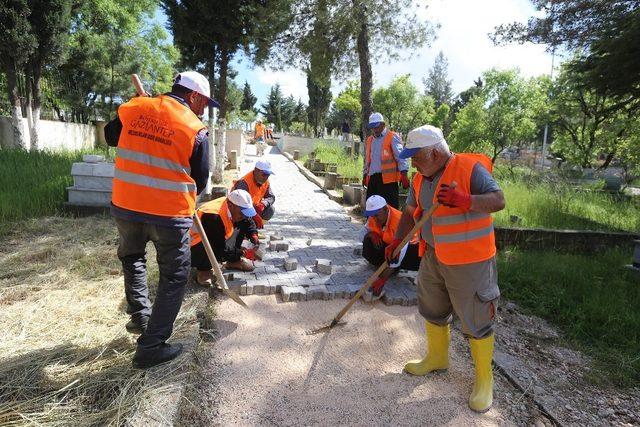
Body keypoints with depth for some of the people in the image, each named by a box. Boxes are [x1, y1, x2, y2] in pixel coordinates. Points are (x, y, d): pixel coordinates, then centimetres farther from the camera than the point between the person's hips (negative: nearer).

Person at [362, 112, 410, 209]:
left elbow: (401, 157, -9)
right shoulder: (369, 140, 20)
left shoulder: (392, 137, 0)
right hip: (372, 179, 7)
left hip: (388, 178, -6)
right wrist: (365, 175, 22)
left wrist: (404, 175, -18)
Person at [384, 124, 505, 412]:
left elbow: (498, 200, -24)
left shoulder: (470, 168, -16)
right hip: (433, 257, 7)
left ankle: (484, 380, 26)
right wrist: (397, 241, 3)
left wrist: (464, 200, -40)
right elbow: (410, 212, 13)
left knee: (476, 321, 5)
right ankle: (437, 358, 44)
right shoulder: (421, 178, 5)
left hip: (469, 262, -7)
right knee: (433, 310, 20)